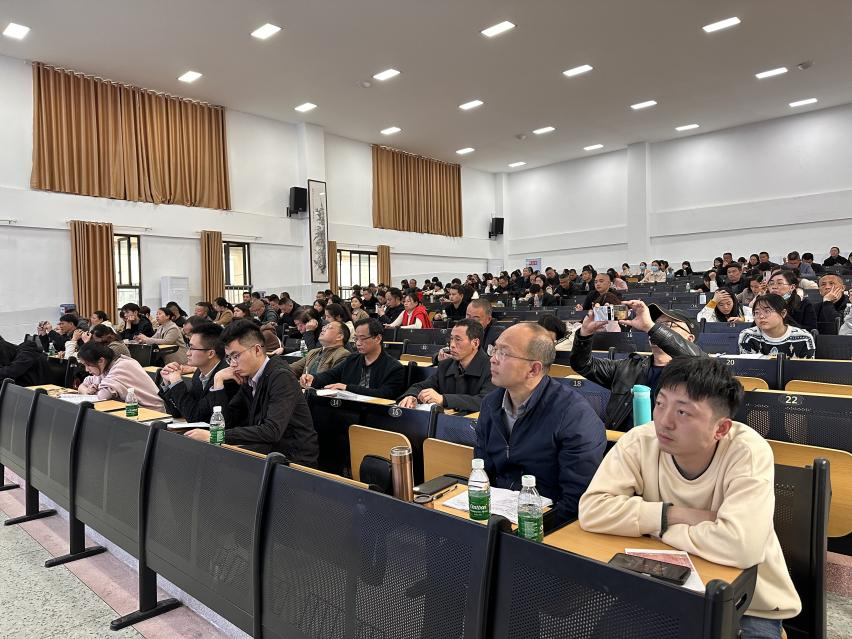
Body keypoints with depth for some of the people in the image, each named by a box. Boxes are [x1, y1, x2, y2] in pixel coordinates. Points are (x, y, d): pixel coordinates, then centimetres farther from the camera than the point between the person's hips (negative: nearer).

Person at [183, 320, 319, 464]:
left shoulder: (281, 377, -18)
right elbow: (224, 423, 9)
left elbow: (272, 431, -28)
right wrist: (218, 381, -1)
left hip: (294, 461, -7)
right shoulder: (248, 380, 7)